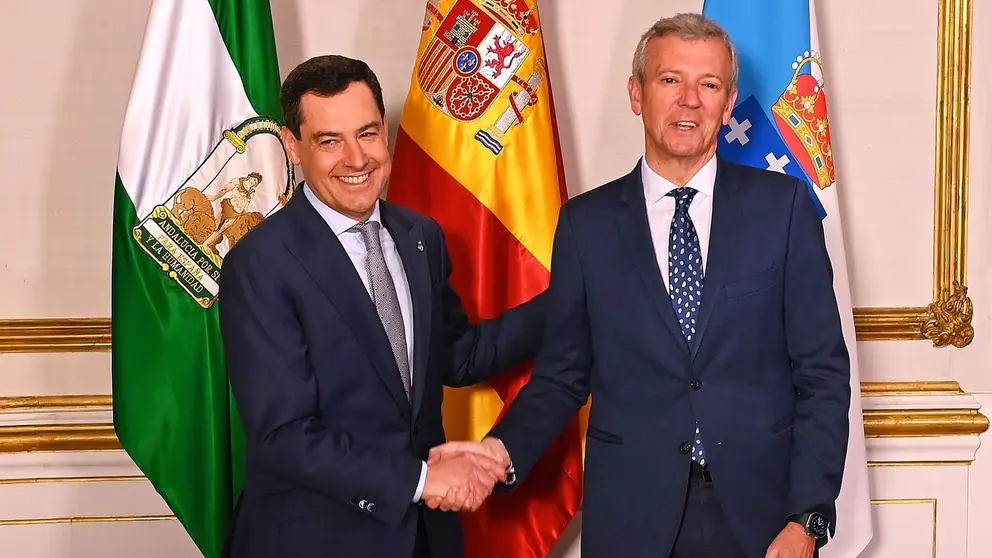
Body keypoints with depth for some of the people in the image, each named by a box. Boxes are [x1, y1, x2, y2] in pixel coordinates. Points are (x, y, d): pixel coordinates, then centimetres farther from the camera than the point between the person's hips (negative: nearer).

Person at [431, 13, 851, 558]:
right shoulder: (586, 222, 2)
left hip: (760, 513, 0)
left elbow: (822, 370, -2)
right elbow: (563, 373, 6)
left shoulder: (784, 205, 0)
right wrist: (506, 448, -13)